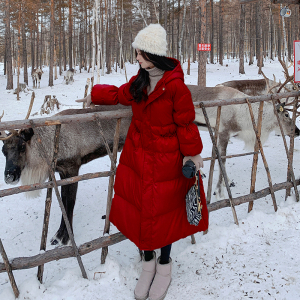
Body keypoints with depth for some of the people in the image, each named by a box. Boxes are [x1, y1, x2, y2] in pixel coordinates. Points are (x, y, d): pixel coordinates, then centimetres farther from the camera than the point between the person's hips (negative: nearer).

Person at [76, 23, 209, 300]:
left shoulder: (175, 85, -18)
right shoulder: (140, 81, 3)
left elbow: (185, 122, -12)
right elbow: (120, 94, 23)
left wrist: (192, 153, -9)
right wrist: (95, 95, 29)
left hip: (165, 160, -6)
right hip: (137, 156, 6)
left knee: (163, 212, 8)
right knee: (139, 208, 10)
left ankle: (164, 266, 31)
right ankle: (148, 262, 30)